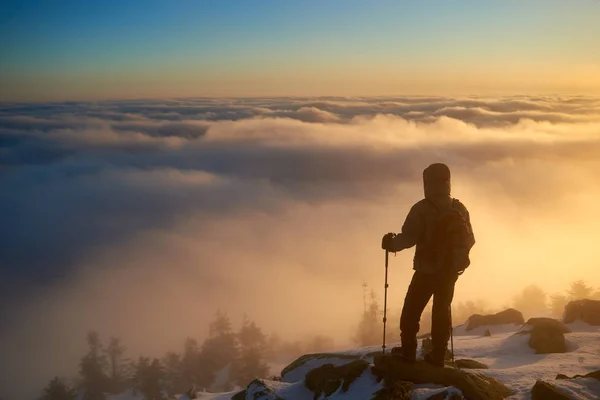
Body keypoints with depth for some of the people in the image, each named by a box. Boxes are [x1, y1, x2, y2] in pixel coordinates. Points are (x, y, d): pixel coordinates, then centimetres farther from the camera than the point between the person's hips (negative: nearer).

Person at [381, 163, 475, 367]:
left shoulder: (422, 209, -15)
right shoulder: (459, 209, 3)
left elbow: (408, 237, -19)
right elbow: (469, 240, 9)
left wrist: (391, 243, 1)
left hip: (427, 270, -5)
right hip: (450, 270, 5)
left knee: (411, 310, 7)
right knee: (442, 310, 13)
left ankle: (408, 351, 8)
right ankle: (438, 355, 14)